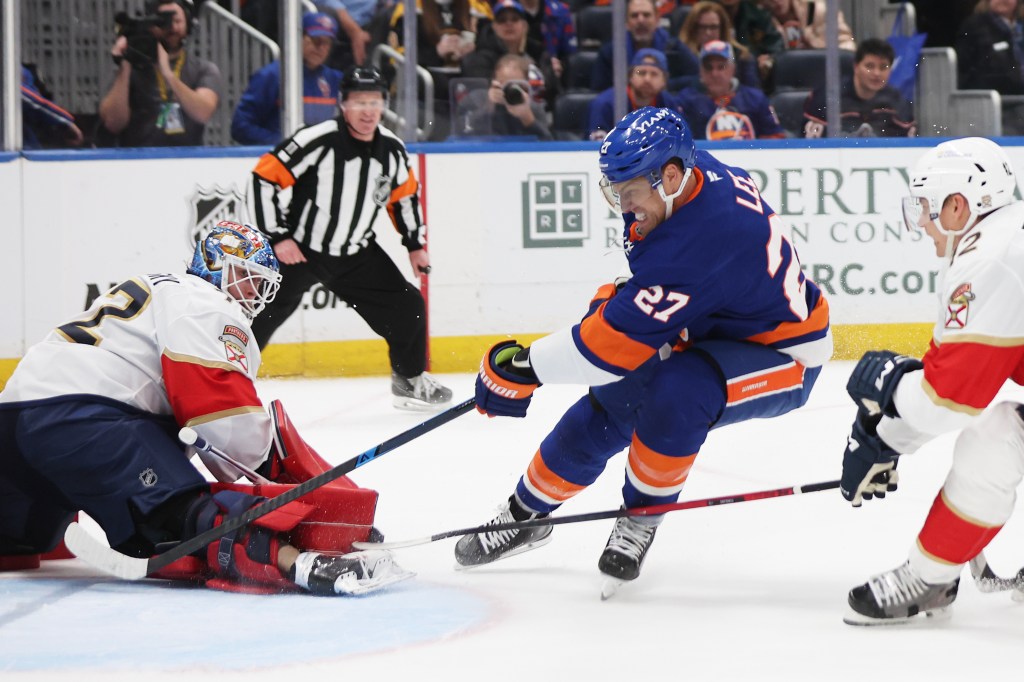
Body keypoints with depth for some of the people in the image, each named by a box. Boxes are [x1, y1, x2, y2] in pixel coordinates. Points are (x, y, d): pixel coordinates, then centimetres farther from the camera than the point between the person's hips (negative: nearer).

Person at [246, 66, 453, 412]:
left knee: (407, 307, 2)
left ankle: (410, 381, 23)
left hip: (357, 255, 5)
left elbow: (404, 194, 16)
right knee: (261, 320, -11)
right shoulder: (317, 141, -23)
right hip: (298, 250, -5)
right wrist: (278, 237, -20)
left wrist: (415, 244, 16)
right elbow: (263, 179, -20)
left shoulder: (392, 149, -4)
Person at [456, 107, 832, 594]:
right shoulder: (697, 173, -11)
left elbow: (620, 337, -34)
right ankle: (528, 513, 26)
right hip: (714, 329, 10)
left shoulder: (696, 243, -37)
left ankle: (643, 517, -9)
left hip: (782, 355, -10)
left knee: (673, 394, -34)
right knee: (611, 402, 6)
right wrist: (618, 295, 14)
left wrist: (525, 367, -26)